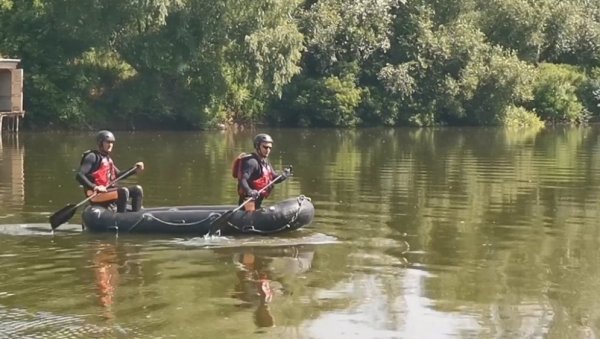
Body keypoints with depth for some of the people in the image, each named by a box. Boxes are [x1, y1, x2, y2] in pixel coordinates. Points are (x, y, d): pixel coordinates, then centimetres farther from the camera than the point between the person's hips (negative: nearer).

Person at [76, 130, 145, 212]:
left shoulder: (108, 158, 19)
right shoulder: (93, 157, -9)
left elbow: (118, 175, 24)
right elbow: (79, 175, -19)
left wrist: (135, 170, 11)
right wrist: (94, 187, -31)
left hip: (109, 189, 9)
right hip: (97, 194, -9)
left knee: (137, 189, 4)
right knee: (124, 191, -30)